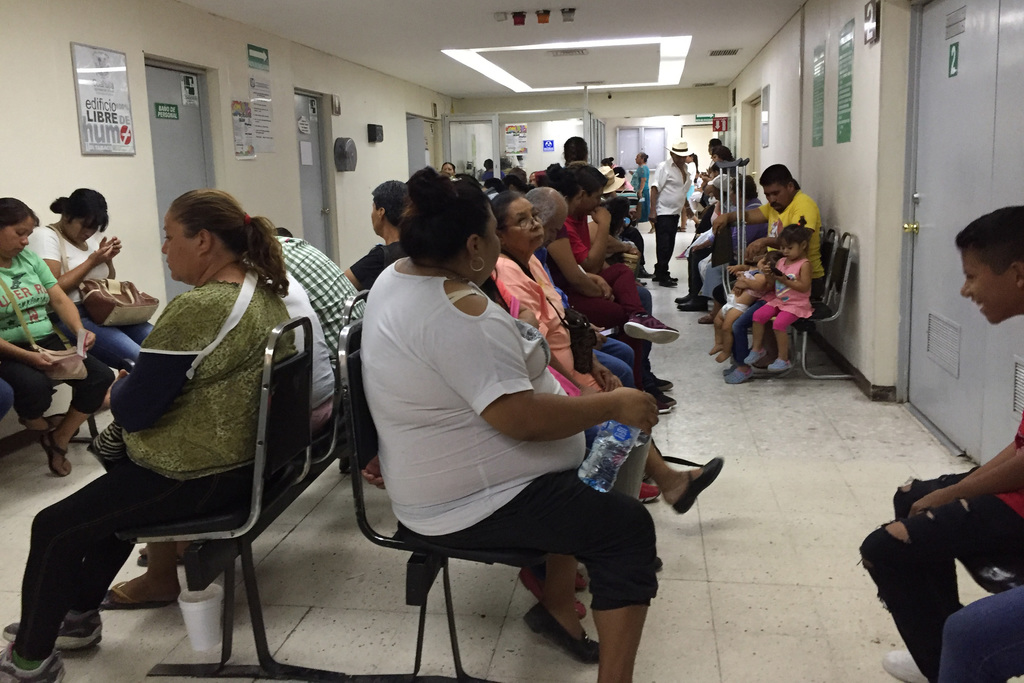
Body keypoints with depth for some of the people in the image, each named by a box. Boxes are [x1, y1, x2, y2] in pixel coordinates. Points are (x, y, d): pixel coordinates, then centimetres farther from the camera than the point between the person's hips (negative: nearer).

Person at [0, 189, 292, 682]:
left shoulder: (195, 310, -26)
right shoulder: (265, 290, 3)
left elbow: (131, 411, -21)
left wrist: (116, 389, 1)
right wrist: (137, 383, 10)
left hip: (200, 477, -9)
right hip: (252, 457, 9)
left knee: (54, 529, 8)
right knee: (110, 497, 30)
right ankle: (78, 615, 41)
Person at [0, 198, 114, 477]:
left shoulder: (30, 259, 10)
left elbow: (60, 300, 7)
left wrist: (80, 331, -13)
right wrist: (26, 356, -26)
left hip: (48, 343, 6)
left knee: (101, 375, -14)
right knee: (35, 386, -35)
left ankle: (59, 439, 5)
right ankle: (39, 427, 3)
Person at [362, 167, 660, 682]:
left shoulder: (396, 277, 4)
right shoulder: (459, 313, -28)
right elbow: (520, 417, -33)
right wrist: (614, 404, -21)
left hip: (435, 483, 11)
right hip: (474, 505, -11)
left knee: (574, 489, 27)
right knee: (628, 528, -6)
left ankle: (556, 603, 30)